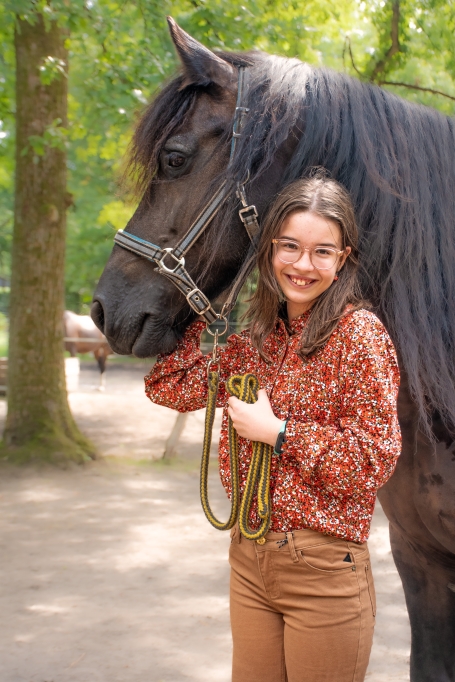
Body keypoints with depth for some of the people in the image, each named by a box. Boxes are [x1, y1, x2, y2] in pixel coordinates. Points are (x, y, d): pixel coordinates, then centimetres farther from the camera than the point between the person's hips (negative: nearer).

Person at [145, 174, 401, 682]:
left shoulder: (359, 333, -12)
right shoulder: (253, 337, 8)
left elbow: (375, 459, -15)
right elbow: (171, 387, 8)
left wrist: (278, 431, -17)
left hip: (324, 568, -6)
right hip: (249, 558, 6)